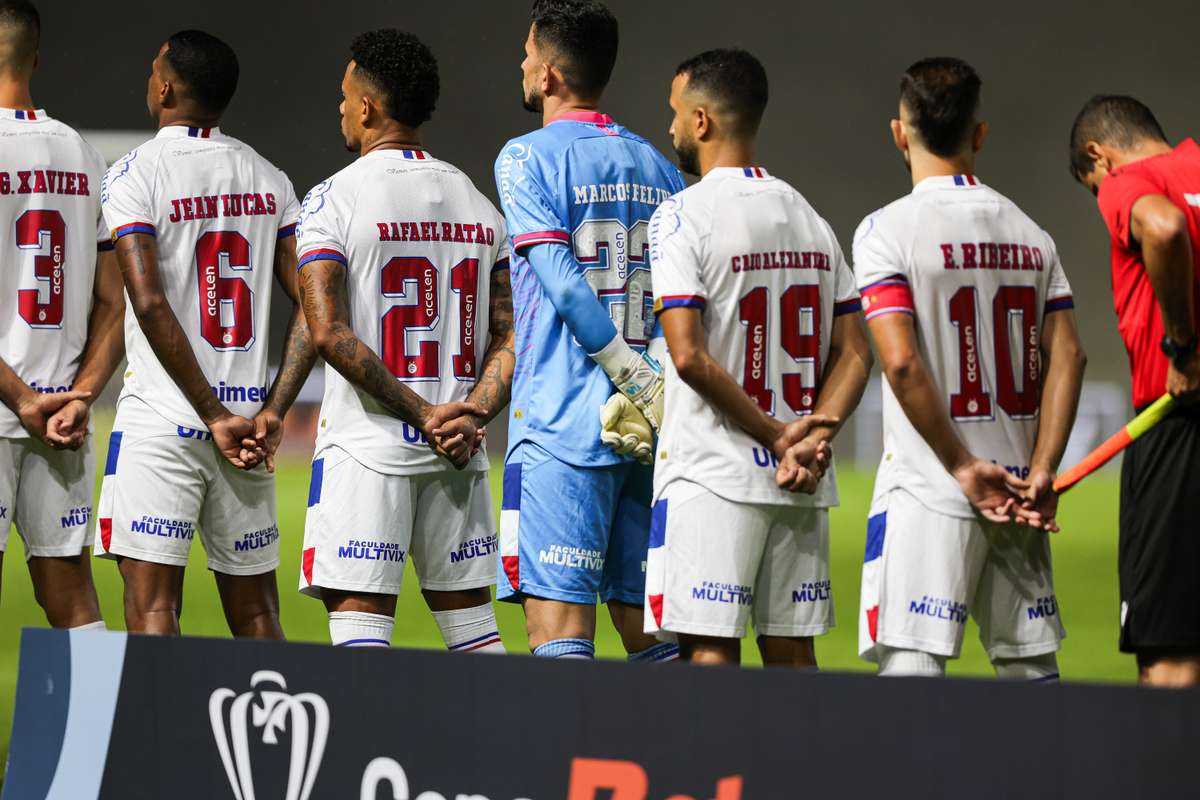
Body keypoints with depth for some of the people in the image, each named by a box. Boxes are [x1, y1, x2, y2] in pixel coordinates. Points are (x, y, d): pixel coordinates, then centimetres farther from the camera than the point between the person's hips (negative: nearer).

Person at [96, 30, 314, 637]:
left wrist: (215, 418, -13)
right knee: (255, 615, 10)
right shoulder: (269, 179, 10)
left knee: (151, 608, -6)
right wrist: (272, 412, -1)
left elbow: (150, 305, -16)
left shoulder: (135, 174, -6)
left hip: (162, 423, -5)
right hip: (250, 418, 5)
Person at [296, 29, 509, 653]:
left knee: (359, 623, -6)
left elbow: (330, 334, -16)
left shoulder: (332, 200, -6)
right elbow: (511, 335, 6)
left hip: (367, 447, -5)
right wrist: (471, 415, -5)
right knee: (469, 619, 12)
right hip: (458, 456, 5)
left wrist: (422, 414, -13)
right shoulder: (478, 204, 12)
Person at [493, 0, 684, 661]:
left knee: (560, 638, -9)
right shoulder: (658, 167, 16)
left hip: (561, 427, -6)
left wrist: (643, 386, -12)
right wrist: (658, 398, 5)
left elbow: (565, 286, -13)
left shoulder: (526, 158, -3)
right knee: (651, 636, 9)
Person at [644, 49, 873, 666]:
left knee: (709, 649, -6)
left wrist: (775, 435, -10)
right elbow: (854, 354, 9)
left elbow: (690, 356, -16)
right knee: (791, 651, 9)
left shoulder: (682, 217, -8)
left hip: (713, 476, -6)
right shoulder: (811, 220, 13)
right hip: (803, 484, 6)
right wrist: (815, 436, -3)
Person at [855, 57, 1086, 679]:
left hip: (927, 490, -5)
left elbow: (902, 362, -16)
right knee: (1032, 668, 11)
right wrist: (1039, 471, -2)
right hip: (1018, 491, 5)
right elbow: (1066, 355, 2)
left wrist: (964, 467, -10)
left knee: (910, 667, -9)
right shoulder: (1029, 233, 10)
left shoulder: (887, 230, -7)